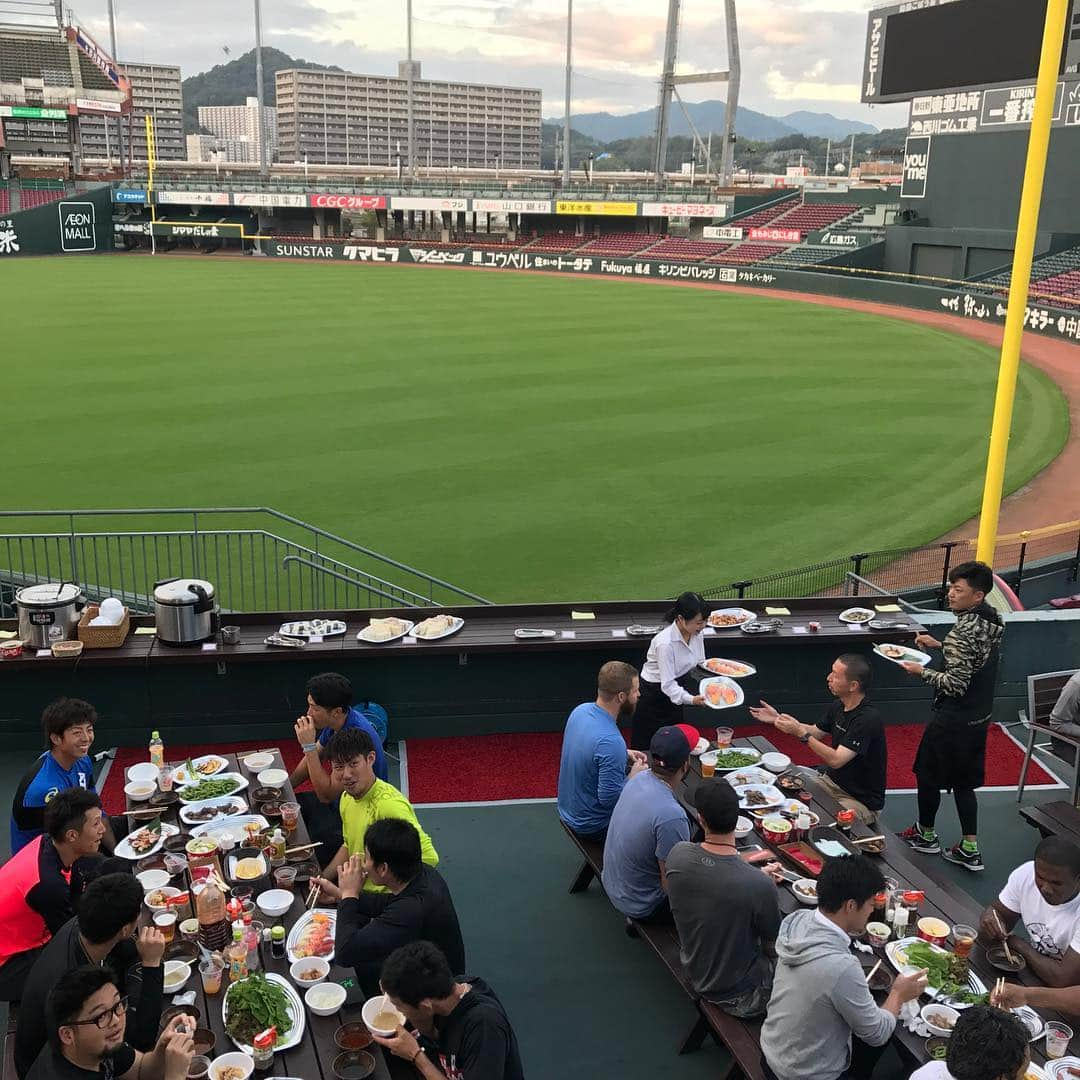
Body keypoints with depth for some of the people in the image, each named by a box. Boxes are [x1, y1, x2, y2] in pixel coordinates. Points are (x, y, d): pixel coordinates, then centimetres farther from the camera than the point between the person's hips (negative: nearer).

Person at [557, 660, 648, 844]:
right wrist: (634, 777, -13)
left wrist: (624, 755, 2)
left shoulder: (581, 710, -8)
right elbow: (610, 798, -29)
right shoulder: (611, 741, -34)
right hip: (592, 826, -8)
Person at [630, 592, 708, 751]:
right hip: (652, 695, -7)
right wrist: (691, 699, -43)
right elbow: (667, 684, -31)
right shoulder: (665, 643, -33)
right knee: (646, 747, 2)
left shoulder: (696, 633, -11)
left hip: (674, 692, 7)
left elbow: (700, 664, 3)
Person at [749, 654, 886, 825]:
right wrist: (778, 720, 7)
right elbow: (816, 732, 17)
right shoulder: (838, 707, 1)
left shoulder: (868, 719, -26)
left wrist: (801, 733, -29)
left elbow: (836, 760, -31)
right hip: (833, 782, 8)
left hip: (862, 801, -8)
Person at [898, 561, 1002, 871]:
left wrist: (922, 672, -14)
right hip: (979, 716, 8)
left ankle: (926, 834, 31)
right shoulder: (993, 619, 0)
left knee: (928, 774, 14)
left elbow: (955, 685, -27)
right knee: (963, 781, 18)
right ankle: (970, 849, 21)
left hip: (952, 720, -8)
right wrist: (940, 645, 12)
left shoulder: (963, 632, -28)